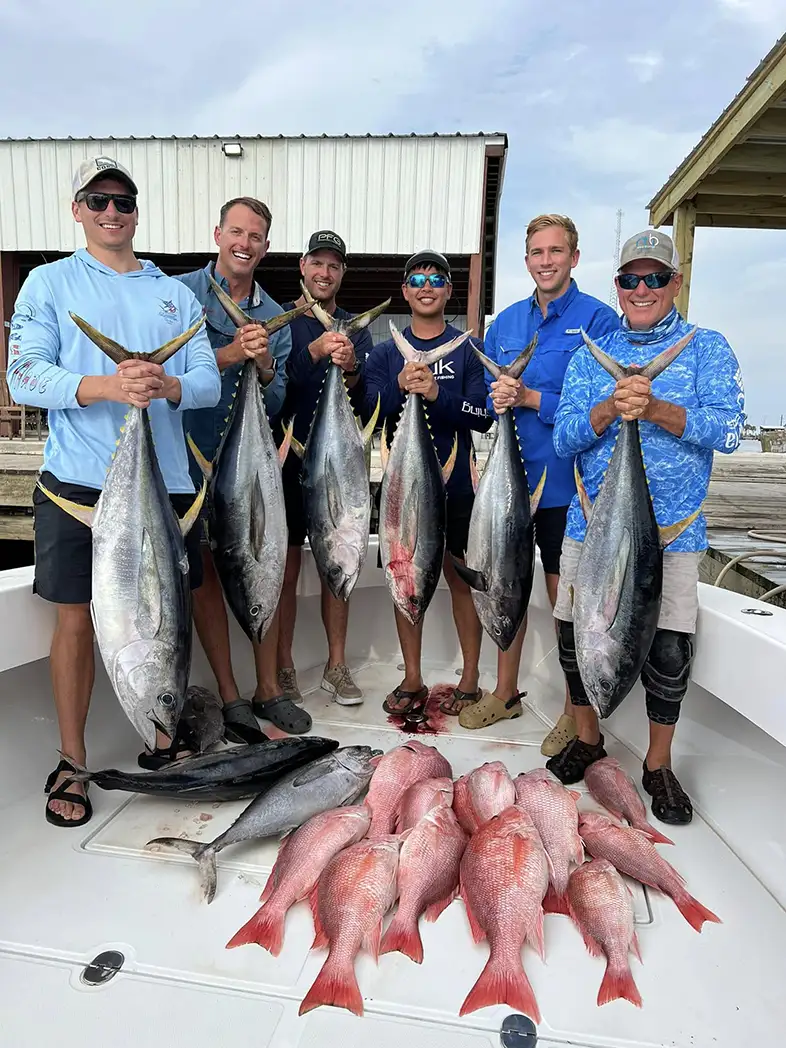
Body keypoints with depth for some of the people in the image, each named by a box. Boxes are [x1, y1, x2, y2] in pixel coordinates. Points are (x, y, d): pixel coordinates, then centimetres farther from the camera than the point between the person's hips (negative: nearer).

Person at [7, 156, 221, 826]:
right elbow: (25, 376, -6)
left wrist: (168, 385, -17)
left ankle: (165, 740, 29)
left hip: (164, 478, 3)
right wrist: (107, 386, -23)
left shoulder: (176, 293, 15)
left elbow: (208, 381, 5)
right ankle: (71, 764, 20)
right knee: (77, 620, 2)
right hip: (79, 481, -2)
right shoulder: (50, 282, 7)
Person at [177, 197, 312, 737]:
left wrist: (264, 366, -15)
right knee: (205, 569, 3)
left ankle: (268, 687, 20)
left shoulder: (275, 314, 10)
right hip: (193, 454, -3)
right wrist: (230, 355, -21)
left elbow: (277, 404, 5)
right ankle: (230, 695, 16)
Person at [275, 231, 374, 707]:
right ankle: (284, 668, 16)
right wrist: (314, 352, -26)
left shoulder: (356, 328, 10)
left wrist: (351, 370, -19)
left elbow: (365, 403, 1)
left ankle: (337, 665, 19)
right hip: (289, 458, -2)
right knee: (287, 567, 3)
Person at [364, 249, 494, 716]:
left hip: (455, 484, -2)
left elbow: (484, 416, -8)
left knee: (461, 579, 4)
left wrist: (438, 394, -24)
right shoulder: (386, 353, 9)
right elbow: (370, 414, -1)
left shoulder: (468, 349, 3)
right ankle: (412, 679, 23)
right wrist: (400, 389, -20)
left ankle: (470, 677, 20)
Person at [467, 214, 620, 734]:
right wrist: (497, 401, -9)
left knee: (566, 593, 4)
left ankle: (576, 712, 24)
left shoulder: (598, 319, -5)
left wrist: (529, 398, -20)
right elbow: (484, 397, 13)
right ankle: (506, 692, 33)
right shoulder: (505, 322, 12)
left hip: (565, 481, -5)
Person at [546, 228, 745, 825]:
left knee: (669, 649, 0)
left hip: (671, 530, -2)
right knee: (575, 633, 5)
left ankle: (659, 765, 23)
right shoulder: (592, 355, 11)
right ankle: (587, 737, 30)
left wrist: (656, 408, -25)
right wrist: (610, 408, -19)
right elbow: (565, 439, 0)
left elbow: (728, 429, -11)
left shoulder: (707, 349, 5)